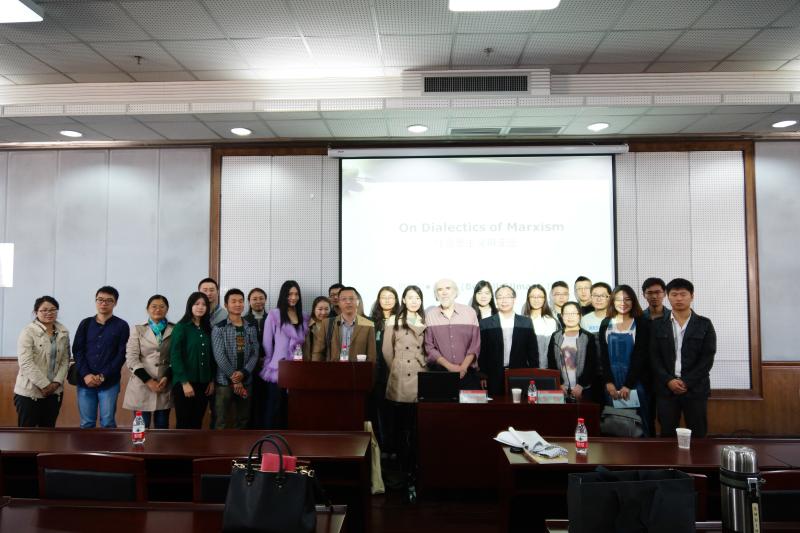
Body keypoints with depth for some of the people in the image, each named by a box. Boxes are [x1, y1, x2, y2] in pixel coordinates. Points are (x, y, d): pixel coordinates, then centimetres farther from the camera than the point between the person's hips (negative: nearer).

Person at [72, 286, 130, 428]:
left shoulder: (121, 326, 1)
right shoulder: (85, 323, 9)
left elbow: (122, 354, -4)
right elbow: (77, 351, 4)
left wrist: (103, 376, -12)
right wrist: (85, 374, -9)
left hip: (109, 382, -2)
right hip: (85, 381, 2)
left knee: (108, 423, 2)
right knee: (86, 423, 8)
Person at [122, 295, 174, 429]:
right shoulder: (138, 329, 6)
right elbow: (131, 358, -2)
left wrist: (167, 377, -11)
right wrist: (148, 380, -11)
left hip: (165, 385, 1)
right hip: (141, 386, -1)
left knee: (162, 426, 6)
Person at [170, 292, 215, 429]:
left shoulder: (207, 329, 10)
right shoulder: (181, 327, -6)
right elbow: (175, 356, -11)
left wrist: (212, 380, 6)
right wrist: (184, 382, -15)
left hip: (203, 384, 5)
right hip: (184, 383, -5)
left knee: (197, 423, 9)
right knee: (183, 424, 0)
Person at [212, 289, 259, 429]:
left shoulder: (251, 328, 8)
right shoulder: (219, 328, -4)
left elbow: (255, 354, 4)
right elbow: (219, 356, -11)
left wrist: (243, 373, -12)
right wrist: (234, 379, -13)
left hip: (246, 381, 4)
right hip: (224, 381, -4)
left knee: (242, 420, 10)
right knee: (222, 422, 1)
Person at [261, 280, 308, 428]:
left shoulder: (304, 318, 13)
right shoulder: (274, 315, -1)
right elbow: (267, 342, -1)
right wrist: (269, 363, 0)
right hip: (278, 370, -4)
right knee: (274, 408, -1)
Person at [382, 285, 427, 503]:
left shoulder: (426, 322, 9)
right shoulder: (393, 320, 4)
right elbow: (386, 350, 5)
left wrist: (425, 368, 7)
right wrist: (396, 369, 8)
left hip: (420, 378, 1)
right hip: (399, 380, -1)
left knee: (417, 428, 1)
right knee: (400, 426, 4)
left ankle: (412, 473, 9)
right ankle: (404, 470, 14)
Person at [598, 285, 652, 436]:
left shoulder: (640, 323, -1)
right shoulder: (606, 324, 7)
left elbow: (640, 356, -6)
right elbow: (603, 356, 3)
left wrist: (628, 384, -13)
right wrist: (608, 382, -8)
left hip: (635, 382, -2)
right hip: (612, 383, 2)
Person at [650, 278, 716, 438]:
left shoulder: (704, 324, 3)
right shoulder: (658, 325, 6)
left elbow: (707, 358, -4)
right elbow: (654, 357, 2)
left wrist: (687, 382, -11)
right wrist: (669, 381, -11)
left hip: (695, 389, -1)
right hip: (666, 389, 1)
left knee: (698, 435, 6)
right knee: (667, 435, 6)